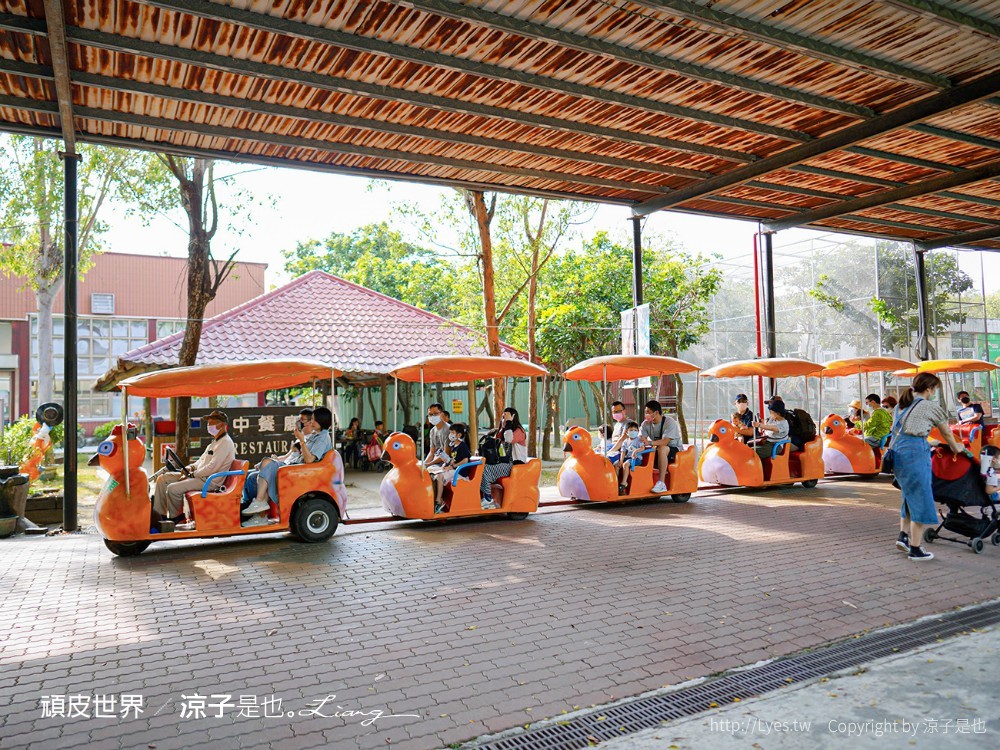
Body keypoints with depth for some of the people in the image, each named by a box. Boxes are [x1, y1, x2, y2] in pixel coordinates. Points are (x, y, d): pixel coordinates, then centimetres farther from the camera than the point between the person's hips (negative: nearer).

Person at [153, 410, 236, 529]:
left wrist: (193, 474, -13)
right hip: (200, 476, 11)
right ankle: (158, 514, 6)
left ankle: (176, 518, 0)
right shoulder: (215, 441, 18)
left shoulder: (225, 443, -16)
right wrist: (190, 467, 5)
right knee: (162, 478, 6)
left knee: (173, 489, -23)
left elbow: (212, 468, -22)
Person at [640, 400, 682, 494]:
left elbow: (665, 442, -31)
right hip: (658, 451, 6)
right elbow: (640, 439, -12)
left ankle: (661, 483, -40)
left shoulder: (670, 422, -18)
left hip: (674, 450, -5)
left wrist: (649, 442, -46)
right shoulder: (646, 424, 0)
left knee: (662, 449, -39)